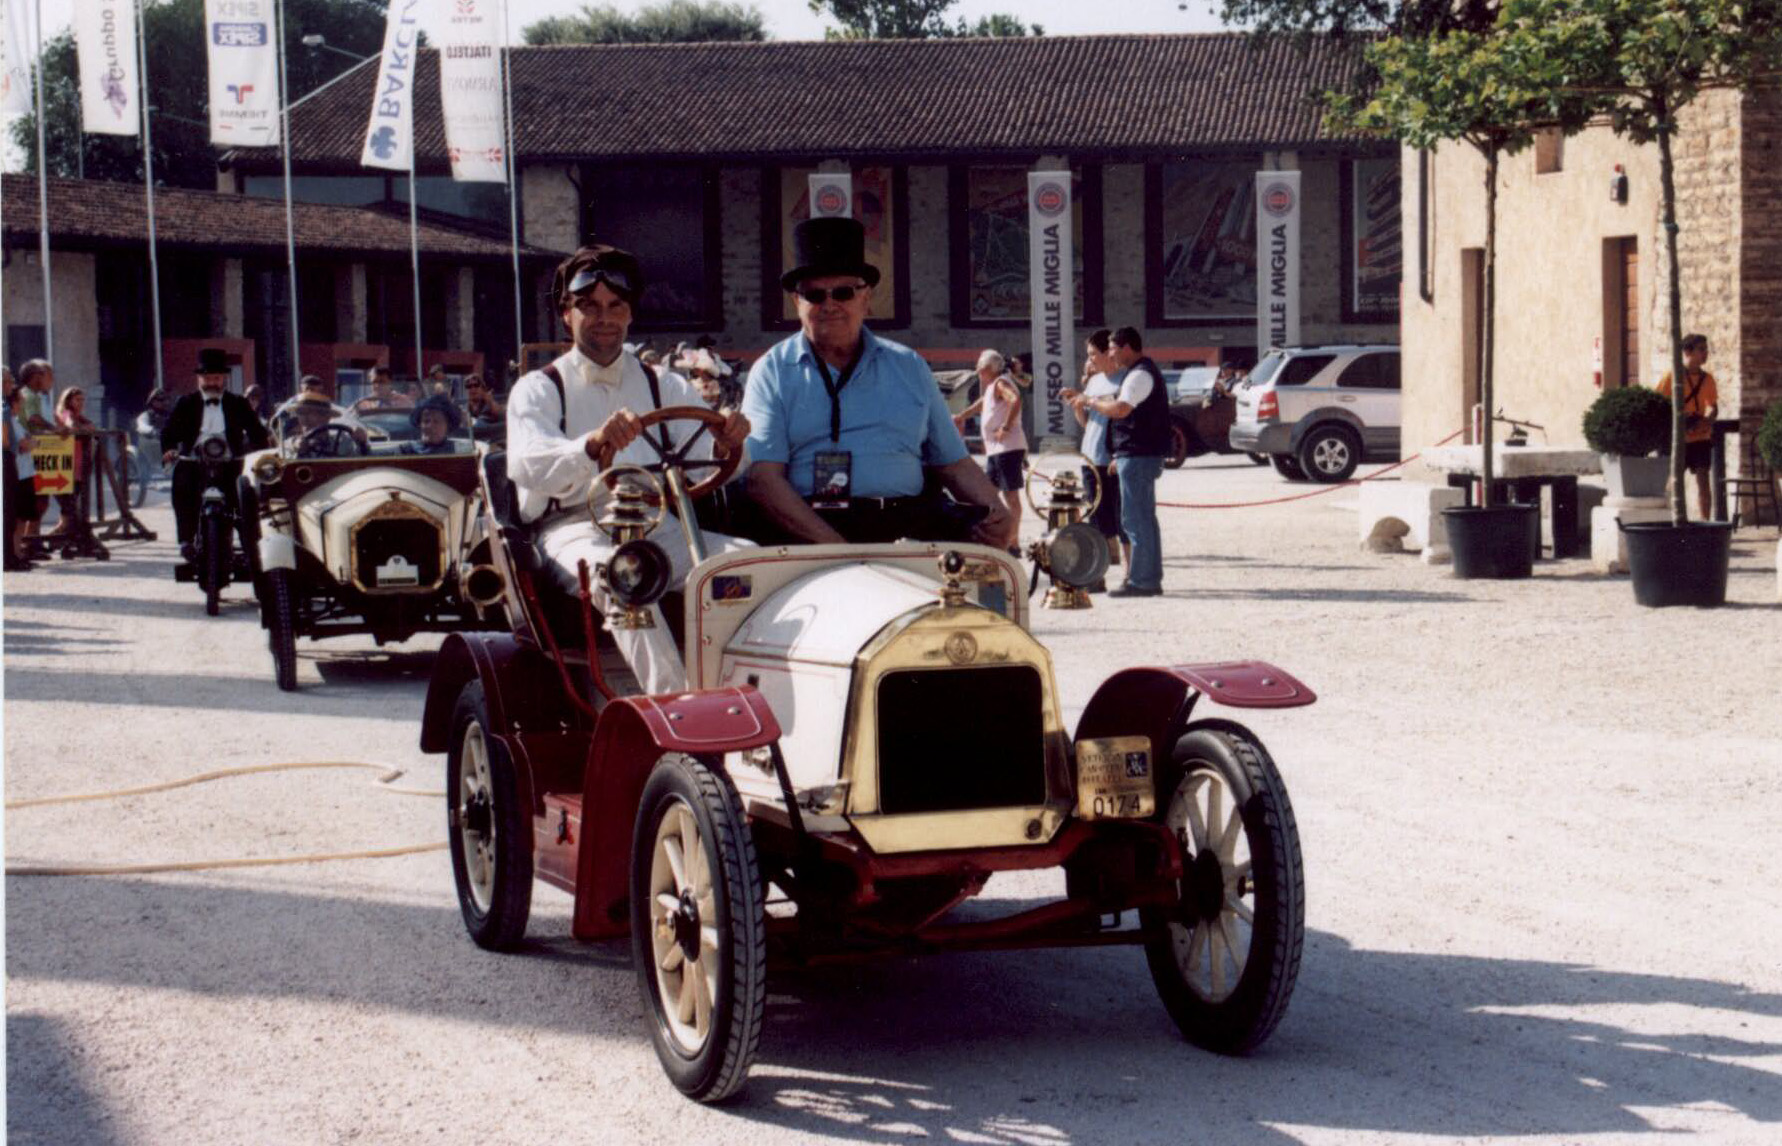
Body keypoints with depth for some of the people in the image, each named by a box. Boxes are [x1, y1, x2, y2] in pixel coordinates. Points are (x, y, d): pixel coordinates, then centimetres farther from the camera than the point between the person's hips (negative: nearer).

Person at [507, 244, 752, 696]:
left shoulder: (665, 386, 24)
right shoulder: (538, 390, 11)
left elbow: (702, 465, 6)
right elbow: (527, 466, -11)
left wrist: (724, 447, -20)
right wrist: (594, 444, -31)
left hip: (658, 528, 4)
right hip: (574, 529, -4)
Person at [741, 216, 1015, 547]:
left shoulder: (909, 367, 20)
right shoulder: (772, 373, 10)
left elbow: (955, 464, 22)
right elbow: (763, 478, -3)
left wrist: (996, 510, -1)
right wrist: (834, 546, -17)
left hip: (908, 522, 3)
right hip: (802, 529, -3)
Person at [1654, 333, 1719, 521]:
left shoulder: (1707, 378, 7)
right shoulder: (1672, 376, -6)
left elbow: (1713, 406, 14)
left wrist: (1707, 420, -7)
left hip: (1701, 437, 4)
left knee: (1702, 481, 1)